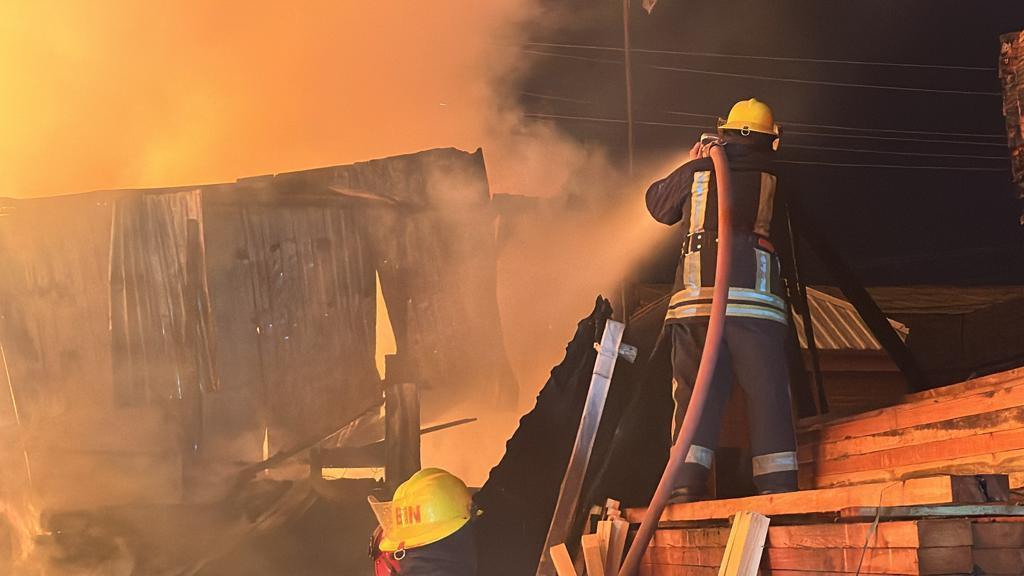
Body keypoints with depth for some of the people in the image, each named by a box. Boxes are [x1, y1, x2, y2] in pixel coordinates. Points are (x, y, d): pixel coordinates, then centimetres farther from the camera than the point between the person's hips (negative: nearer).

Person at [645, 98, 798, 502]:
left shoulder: (697, 171, 15)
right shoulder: (775, 178, 14)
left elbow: (659, 204, 30)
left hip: (697, 300, 1)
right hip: (757, 301, -1)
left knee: (694, 394, 0)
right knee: (768, 397, 2)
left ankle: (686, 485, -10)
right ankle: (779, 490, -4)